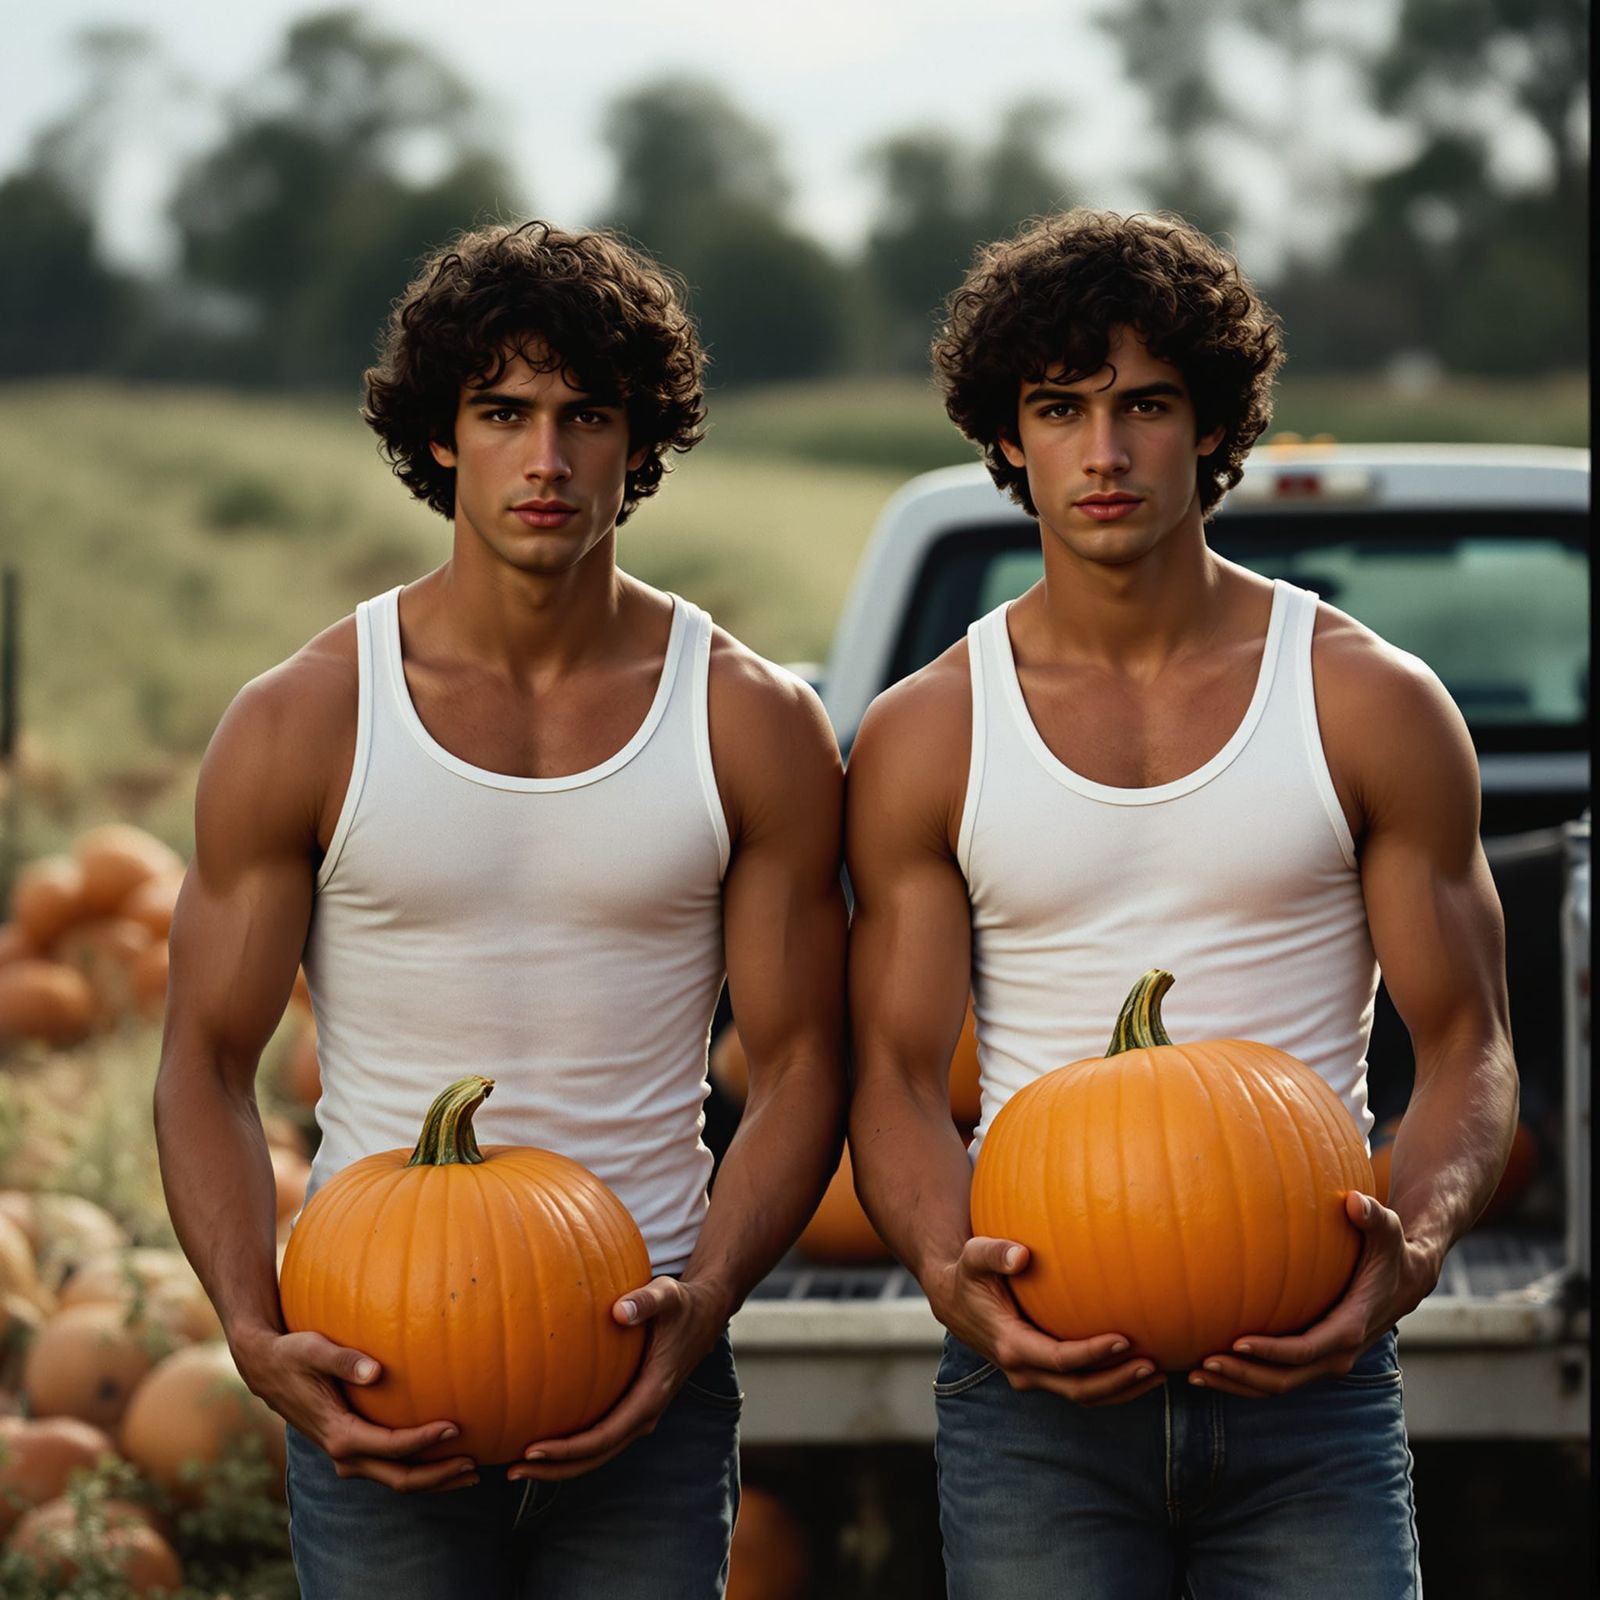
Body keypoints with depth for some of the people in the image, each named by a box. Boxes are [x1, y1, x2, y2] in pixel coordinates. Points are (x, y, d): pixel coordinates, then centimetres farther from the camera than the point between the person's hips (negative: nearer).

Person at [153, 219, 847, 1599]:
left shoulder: (756, 731, 2)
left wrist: (702, 1303, -14)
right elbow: (208, 1066, 1)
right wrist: (258, 1337, -14)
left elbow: (802, 1066, 3)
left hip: (648, 1379, 1)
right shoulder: (301, 725, 1)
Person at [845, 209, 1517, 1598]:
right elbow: (898, 1078, 4)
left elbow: (1468, 1049, 4)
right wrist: (953, 1276, -16)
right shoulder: (921, 741, 6)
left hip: (1305, 1377, 0)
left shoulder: (1370, 707, 4)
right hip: (1033, 1379, 1)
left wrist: (1408, 1251, -16)